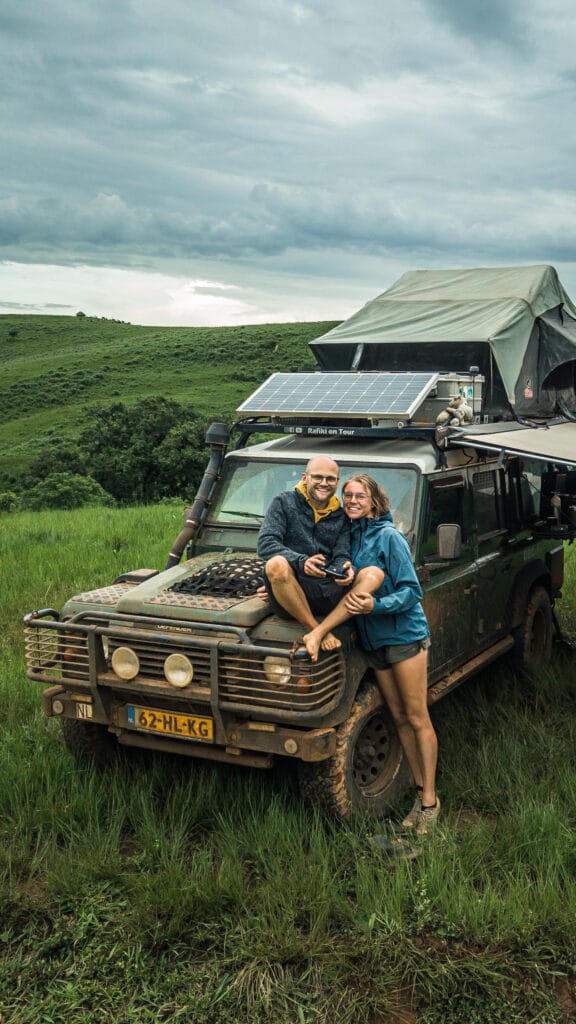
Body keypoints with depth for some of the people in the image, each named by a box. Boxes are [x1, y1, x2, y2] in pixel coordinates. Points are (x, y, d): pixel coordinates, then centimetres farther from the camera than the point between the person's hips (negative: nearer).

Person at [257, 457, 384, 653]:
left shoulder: (340, 516, 17)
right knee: (277, 564, -36)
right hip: (288, 592, -4)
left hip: (326, 595, 4)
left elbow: (341, 556, 9)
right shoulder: (284, 502, 5)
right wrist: (301, 562, -25)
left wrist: (345, 570, -18)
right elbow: (265, 544, -8)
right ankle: (319, 631, -24)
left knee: (375, 574, -17)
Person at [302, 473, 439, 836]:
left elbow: (411, 592, -15)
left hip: (405, 634, -7)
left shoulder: (389, 537, -14)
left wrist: (374, 605, -31)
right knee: (398, 717, 12)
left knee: (417, 719, 0)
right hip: (374, 639, 7)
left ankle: (430, 800, 9)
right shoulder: (349, 535, 6)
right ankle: (420, 790, 23)